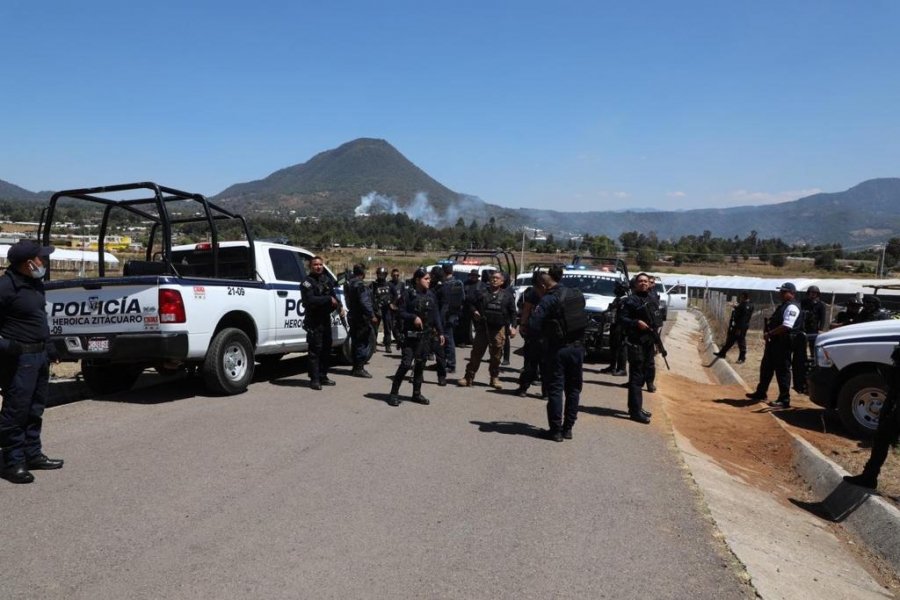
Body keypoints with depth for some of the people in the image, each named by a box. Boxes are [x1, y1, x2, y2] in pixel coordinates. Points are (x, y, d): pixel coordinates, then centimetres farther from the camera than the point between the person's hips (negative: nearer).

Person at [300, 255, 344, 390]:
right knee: (315, 350, -7)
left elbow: (333, 295, 19)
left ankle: (323, 376, 24)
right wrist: (328, 299, -19)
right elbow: (310, 300, -23)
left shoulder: (327, 280, 13)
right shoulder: (307, 282, -10)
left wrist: (340, 307, 2)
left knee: (326, 349, 13)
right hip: (314, 321, -8)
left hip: (326, 319, 8)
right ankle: (314, 379, -2)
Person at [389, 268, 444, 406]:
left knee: (420, 364, 10)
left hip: (425, 335, 5)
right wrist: (413, 317, -19)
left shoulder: (430, 295, 9)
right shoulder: (408, 294, -5)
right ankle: (394, 393, 0)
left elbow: (436, 315, 11)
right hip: (410, 335, -5)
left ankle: (417, 393, 20)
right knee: (406, 363, -10)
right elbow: (400, 312, -5)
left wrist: (440, 332, 6)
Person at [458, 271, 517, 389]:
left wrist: (513, 326, -1)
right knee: (476, 353, 1)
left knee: (496, 355, 5)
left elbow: (512, 312, 8)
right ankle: (469, 377, 7)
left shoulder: (507, 295, 8)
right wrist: (474, 311, -4)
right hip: (482, 327, 0)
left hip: (498, 329, 0)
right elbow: (471, 303, 16)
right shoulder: (483, 293, 8)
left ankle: (494, 378, 18)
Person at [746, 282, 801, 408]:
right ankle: (761, 392, 31)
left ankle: (784, 399, 3)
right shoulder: (782, 306, 17)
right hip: (773, 341, 10)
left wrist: (770, 333, -19)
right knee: (766, 367, 18)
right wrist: (767, 332, 5)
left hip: (783, 343, -10)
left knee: (782, 370, -4)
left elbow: (786, 326, -26)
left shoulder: (792, 307, -14)